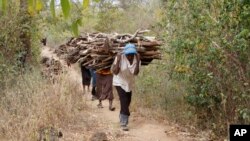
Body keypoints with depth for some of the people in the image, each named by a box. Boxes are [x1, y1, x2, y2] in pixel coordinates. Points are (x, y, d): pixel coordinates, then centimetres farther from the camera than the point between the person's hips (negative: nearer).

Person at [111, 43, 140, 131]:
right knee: (124, 101, -17)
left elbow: (136, 73, -29)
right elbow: (115, 72, -30)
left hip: (129, 83, 5)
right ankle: (123, 123, -13)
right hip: (120, 82, -5)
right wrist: (118, 61, -37)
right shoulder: (120, 58, -27)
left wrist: (137, 61, -35)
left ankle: (122, 118, 44)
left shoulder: (136, 59, -18)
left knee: (127, 102, 19)